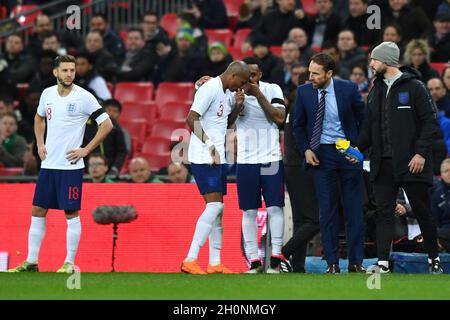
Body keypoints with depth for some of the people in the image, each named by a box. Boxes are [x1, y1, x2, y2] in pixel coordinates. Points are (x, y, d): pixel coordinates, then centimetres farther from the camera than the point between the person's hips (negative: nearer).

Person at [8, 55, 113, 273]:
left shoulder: (84, 97, -10)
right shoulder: (47, 94, 6)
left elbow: (107, 124, -8)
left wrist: (85, 150, -10)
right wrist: (40, 144, 11)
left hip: (71, 165, -5)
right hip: (48, 164, 5)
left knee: (71, 214, -3)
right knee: (37, 211, 6)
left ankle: (69, 263, 4)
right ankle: (31, 261, 12)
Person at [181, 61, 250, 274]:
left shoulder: (227, 92, 17)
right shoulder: (210, 89, -12)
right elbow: (192, 119, -19)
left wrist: (238, 106, 9)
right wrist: (210, 145, -21)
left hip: (218, 158, 10)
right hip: (204, 158, -10)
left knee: (218, 209, 9)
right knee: (214, 205, -16)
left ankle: (215, 264, 13)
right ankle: (190, 260, -18)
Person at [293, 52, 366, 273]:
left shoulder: (348, 89, -6)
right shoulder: (304, 92, -1)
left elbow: (363, 119, 5)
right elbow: (298, 125, 10)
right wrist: (306, 150, -3)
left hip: (349, 153, -1)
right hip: (321, 154, 1)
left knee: (354, 209, 1)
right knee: (327, 210, -1)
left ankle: (356, 262, 6)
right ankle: (332, 263, 3)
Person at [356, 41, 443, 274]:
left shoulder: (414, 87, -4)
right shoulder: (376, 91, 14)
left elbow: (430, 122, -8)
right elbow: (369, 127, 18)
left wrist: (421, 152, -16)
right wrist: (359, 148, 3)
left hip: (411, 163, -5)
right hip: (383, 163, 5)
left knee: (422, 212, 4)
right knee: (383, 213, -1)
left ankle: (433, 258, 18)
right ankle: (383, 262, -3)